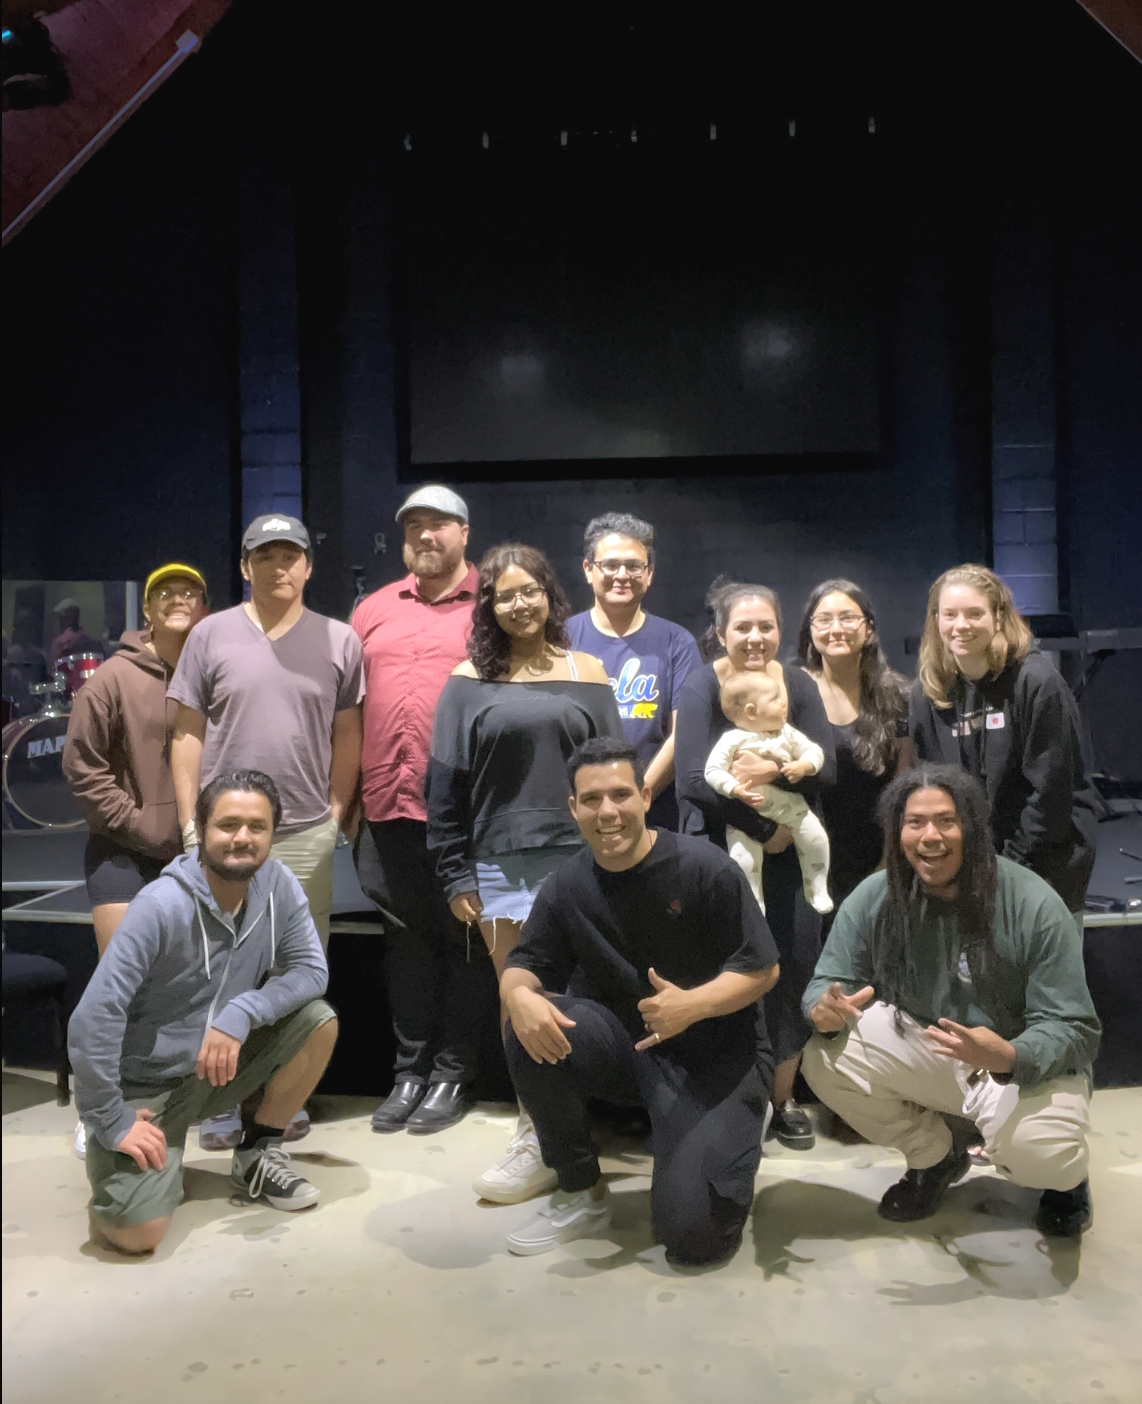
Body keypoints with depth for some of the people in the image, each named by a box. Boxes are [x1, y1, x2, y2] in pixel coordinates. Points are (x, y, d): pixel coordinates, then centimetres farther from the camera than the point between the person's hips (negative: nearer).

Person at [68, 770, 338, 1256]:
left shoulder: (278, 886, -11)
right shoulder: (162, 906, -27)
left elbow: (310, 969, -11)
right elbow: (92, 1019, -26)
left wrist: (242, 1013, -27)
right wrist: (112, 1123, -21)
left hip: (224, 1063, 5)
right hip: (150, 1079, -5)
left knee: (317, 1021, -18)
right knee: (136, 1233, -20)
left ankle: (257, 1154, 4)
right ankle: (103, 1152, 14)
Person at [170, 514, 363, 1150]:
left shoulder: (340, 641, 5)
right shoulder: (212, 635, 4)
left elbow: (348, 736, 7)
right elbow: (188, 734, 4)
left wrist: (335, 814, 1)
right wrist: (192, 823, 0)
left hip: (307, 836, 1)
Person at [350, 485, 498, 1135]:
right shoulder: (374, 609, 13)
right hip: (389, 805, 4)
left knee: (463, 937, 6)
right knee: (407, 936, 13)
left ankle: (452, 1071, 20)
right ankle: (411, 1069, 26)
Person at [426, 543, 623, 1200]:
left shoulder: (586, 673, 7)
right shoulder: (471, 680, 5)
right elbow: (446, 783, 3)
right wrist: (455, 875, 0)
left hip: (576, 857, 0)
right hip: (499, 865, 1)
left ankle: (545, 1142, 12)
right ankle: (544, 1130, 19)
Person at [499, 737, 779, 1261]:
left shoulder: (705, 868, -15)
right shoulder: (567, 885, -3)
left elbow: (762, 968, -12)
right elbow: (523, 966, -1)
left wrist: (694, 1004, -32)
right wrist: (520, 997, -28)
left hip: (716, 1055, -4)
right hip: (625, 1046, 4)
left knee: (692, 1229, -18)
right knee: (532, 1028, -25)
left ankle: (737, 1128, 17)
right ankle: (582, 1194, -4)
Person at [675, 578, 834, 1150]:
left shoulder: (798, 684, 2)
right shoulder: (702, 686, -8)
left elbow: (824, 768, -5)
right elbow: (693, 780, -17)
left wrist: (774, 770, -24)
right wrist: (763, 830, -16)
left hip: (789, 850, 3)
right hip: (719, 851, -3)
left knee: (794, 966, 3)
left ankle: (782, 1099, 20)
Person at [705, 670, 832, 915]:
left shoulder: (787, 734, 3)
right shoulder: (732, 741, -14)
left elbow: (814, 751, 8)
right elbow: (713, 770, -19)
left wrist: (803, 766, -14)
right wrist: (736, 790, -33)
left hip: (789, 805, 4)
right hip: (747, 811, -4)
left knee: (816, 838, -3)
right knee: (744, 858, -15)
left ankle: (817, 892, 17)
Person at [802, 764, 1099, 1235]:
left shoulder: (1033, 905, -21)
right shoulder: (873, 898, -12)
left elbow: (1073, 1030, -19)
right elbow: (829, 982, -6)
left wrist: (1009, 1057, -42)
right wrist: (825, 1010, -33)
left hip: (1030, 1068, -3)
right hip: (925, 1051, 3)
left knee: (1039, 1153, -33)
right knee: (824, 1059, -21)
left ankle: (1064, 1173, 12)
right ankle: (933, 1158, 9)